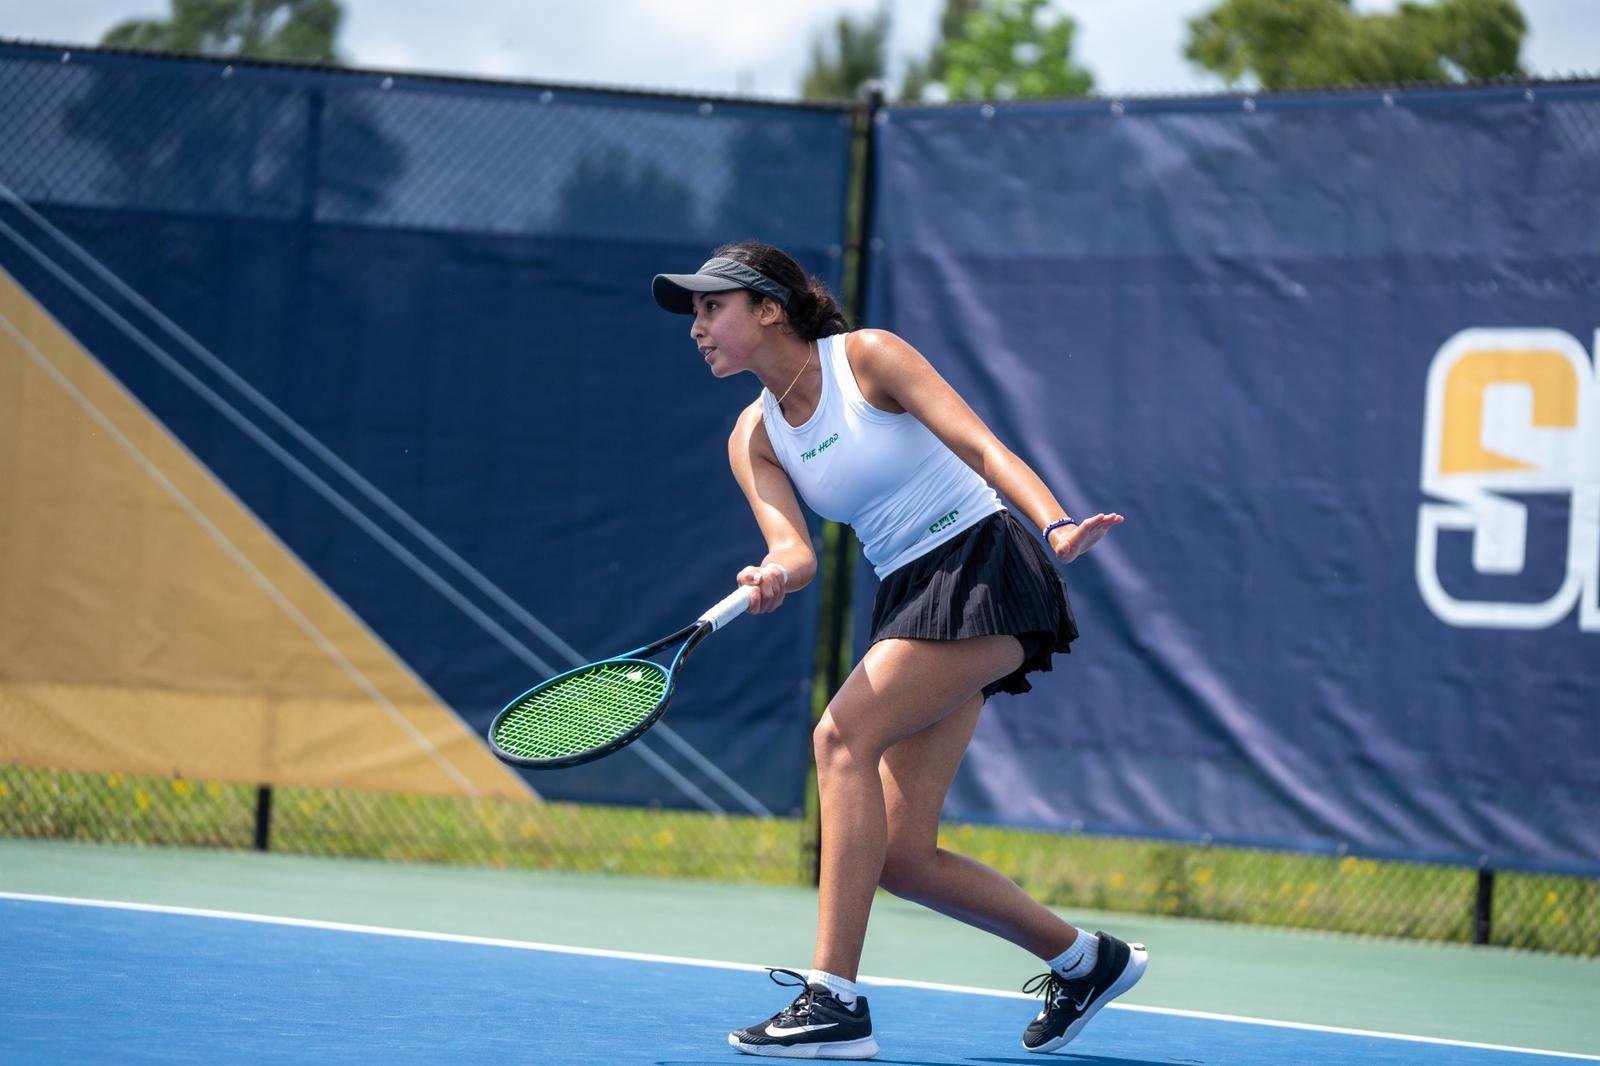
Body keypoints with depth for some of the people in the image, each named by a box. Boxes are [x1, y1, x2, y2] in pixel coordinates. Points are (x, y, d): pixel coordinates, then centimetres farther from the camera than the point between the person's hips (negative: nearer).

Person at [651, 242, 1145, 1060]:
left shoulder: (867, 355, -7)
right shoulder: (754, 439, 9)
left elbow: (980, 446, -14)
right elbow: (793, 548, -5)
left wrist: (1056, 525, -31)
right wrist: (774, 579, -29)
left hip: (984, 568, -7)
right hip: (908, 599, 7)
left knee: (841, 736, -25)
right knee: (898, 858, -1)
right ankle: (1085, 959, 21)